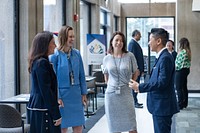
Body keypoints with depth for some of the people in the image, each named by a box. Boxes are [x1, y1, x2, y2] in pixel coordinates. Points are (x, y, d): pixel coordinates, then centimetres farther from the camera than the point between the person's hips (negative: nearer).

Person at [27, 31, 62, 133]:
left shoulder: (36, 62, 15)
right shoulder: (42, 63, -16)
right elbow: (46, 91, -19)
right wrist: (56, 115, -17)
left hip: (35, 106, 10)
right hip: (43, 110, -10)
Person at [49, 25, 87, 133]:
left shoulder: (76, 54, 4)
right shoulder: (55, 55, -10)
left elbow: (81, 75, 9)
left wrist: (84, 94, 6)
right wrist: (57, 98, -12)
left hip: (76, 95, 4)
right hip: (63, 94, -4)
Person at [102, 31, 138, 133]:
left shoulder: (130, 56, -4)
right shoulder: (107, 58, 3)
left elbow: (135, 73, 9)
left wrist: (131, 85, 7)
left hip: (125, 93, -2)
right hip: (111, 94, 2)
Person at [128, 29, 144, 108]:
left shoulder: (135, 43, 17)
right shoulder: (132, 43, -14)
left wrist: (141, 69, 19)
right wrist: (136, 69, -22)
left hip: (138, 69, 10)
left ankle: (135, 101, 21)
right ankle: (134, 102, 0)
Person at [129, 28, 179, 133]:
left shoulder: (165, 58, -19)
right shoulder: (162, 57, 12)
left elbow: (162, 82, -25)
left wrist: (140, 87, -19)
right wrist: (141, 86, 8)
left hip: (162, 106, -10)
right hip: (159, 105, 10)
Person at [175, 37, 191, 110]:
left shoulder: (182, 52, -19)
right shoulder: (188, 51, 9)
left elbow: (179, 63, -19)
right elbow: (188, 62, 11)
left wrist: (175, 68, -3)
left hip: (180, 71, -9)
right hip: (186, 70, 9)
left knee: (179, 88, -3)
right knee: (184, 87, 15)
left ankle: (180, 104, 1)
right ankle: (185, 103, 22)